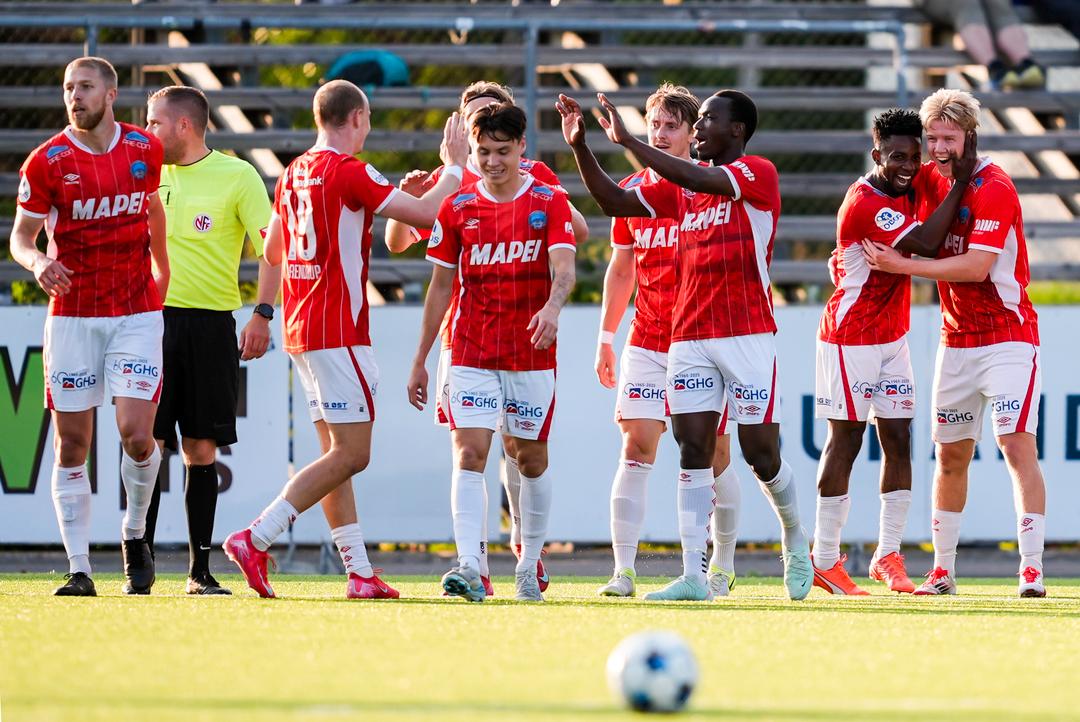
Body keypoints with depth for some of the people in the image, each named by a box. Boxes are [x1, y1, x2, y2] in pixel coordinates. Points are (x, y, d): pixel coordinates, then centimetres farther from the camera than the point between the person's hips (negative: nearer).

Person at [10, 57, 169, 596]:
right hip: (72, 315, 0)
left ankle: (135, 534, 14)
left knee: (137, 434, -12)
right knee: (71, 445, -1)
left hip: (137, 313, 1)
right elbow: (21, 235, 0)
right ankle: (79, 568, 5)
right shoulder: (47, 161, -5)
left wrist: (161, 269, 32)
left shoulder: (144, 150, 2)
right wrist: (37, 262, -22)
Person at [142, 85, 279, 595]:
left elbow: (272, 247, -1)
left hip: (210, 323, -2)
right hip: (152, 319, 2)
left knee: (201, 449, 1)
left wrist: (262, 314, -11)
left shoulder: (237, 176, 0)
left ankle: (200, 570, 7)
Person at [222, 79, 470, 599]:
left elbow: (272, 251, 24)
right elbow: (423, 213, -13)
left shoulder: (292, 175, 12)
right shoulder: (348, 172, -12)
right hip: (338, 332, -9)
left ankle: (359, 572, 7)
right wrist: (453, 169, 4)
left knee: (337, 452, 9)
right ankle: (255, 540, -15)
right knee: (351, 454, -8)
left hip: (300, 332, 9)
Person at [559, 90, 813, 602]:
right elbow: (615, 203, 14)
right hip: (689, 338, 6)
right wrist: (579, 146, 2)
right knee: (693, 452, -3)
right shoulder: (683, 184, 15)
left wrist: (628, 141, -21)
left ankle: (795, 539, 26)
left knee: (761, 453, -1)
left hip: (747, 335, -6)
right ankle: (694, 576, -6)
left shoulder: (759, 174, -6)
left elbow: (700, 180, -22)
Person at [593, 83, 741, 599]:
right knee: (637, 446, -9)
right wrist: (606, 337, 13)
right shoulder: (632, 190, 8)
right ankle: (623, 570, -12)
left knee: (713, 454, 3)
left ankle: (722, 566, 18)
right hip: (647, 342, 3)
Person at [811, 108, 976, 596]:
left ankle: (888, 555, 5)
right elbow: (926, 244, -27)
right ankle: (825, 559, 1)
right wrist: (960, 183, -22)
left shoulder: (906, 191, 7)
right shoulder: (864, 204, -20)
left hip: (892, 337, 8)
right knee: (846, 440, -4)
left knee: (898, 441, 3)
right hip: (851, 338, -8)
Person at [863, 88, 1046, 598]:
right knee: (951, 455, 9)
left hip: (1007, 335, -7)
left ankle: (1032, 570, -19)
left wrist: (901, 266, -19)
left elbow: (977, 267, -22)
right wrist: (858, 251, 5)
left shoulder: (994, 189, -15)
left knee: (1018, 444, -16)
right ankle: (942, 570, 16)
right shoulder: (930, 179, 6)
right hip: (956, 340, 7)